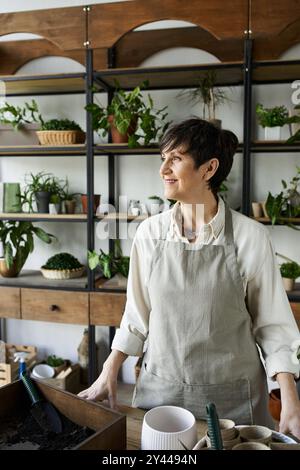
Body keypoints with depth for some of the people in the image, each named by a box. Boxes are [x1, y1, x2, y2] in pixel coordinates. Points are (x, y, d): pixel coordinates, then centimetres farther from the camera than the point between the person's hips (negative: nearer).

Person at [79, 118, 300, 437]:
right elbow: (137, 315, 5)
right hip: (159, 389, 3)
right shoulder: (149, 233, -4)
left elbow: (272, 324, -6)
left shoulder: (250, 237, -12)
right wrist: (108, 374, 2)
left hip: (232, 396, -2)